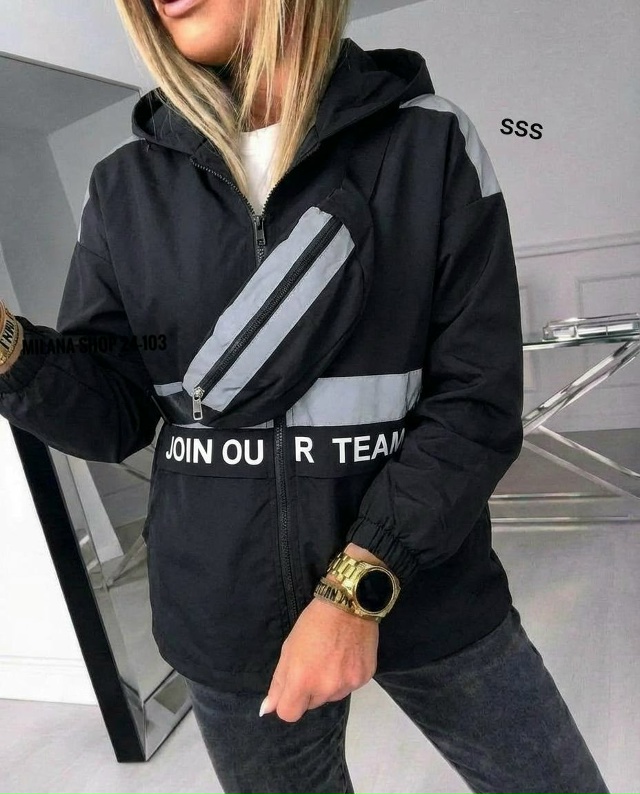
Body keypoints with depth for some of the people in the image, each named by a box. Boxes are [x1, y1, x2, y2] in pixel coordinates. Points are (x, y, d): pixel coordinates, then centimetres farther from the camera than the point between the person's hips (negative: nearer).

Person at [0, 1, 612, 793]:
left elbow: (479, 402, -10)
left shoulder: (430, 141, -6)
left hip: (429, 590, 0)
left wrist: (358, 586, -17)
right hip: (229, 618, 2)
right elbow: (113, 414, 0)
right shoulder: (126, 185, 1)